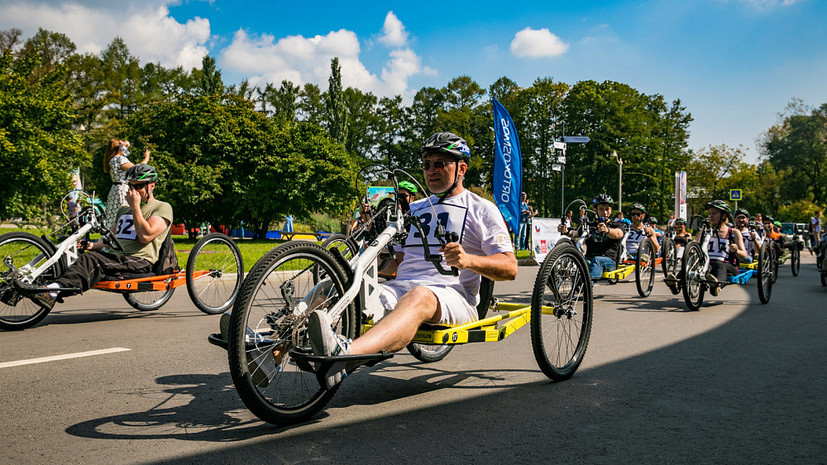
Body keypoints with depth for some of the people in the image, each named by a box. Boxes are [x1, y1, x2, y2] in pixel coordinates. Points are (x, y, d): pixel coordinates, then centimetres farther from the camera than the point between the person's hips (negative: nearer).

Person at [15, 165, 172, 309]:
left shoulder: (162, 208, 4)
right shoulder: (124, 209, 29)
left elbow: (145, 236, -13)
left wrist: (135, 206, -9)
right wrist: (94, 245, 6)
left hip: (138, 261, -7)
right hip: (114, 255, 7)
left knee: (92, 260, -31)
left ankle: (52, 292, -48)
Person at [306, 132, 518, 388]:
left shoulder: (482, 210, 11)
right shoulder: (414, 209, 28)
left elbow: (510, 268, 0)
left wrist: (468, 260, -19)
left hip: (453, 294, -5)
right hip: (400, 287, 6)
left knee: (418, 298, -41)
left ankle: (347, 351, -65)